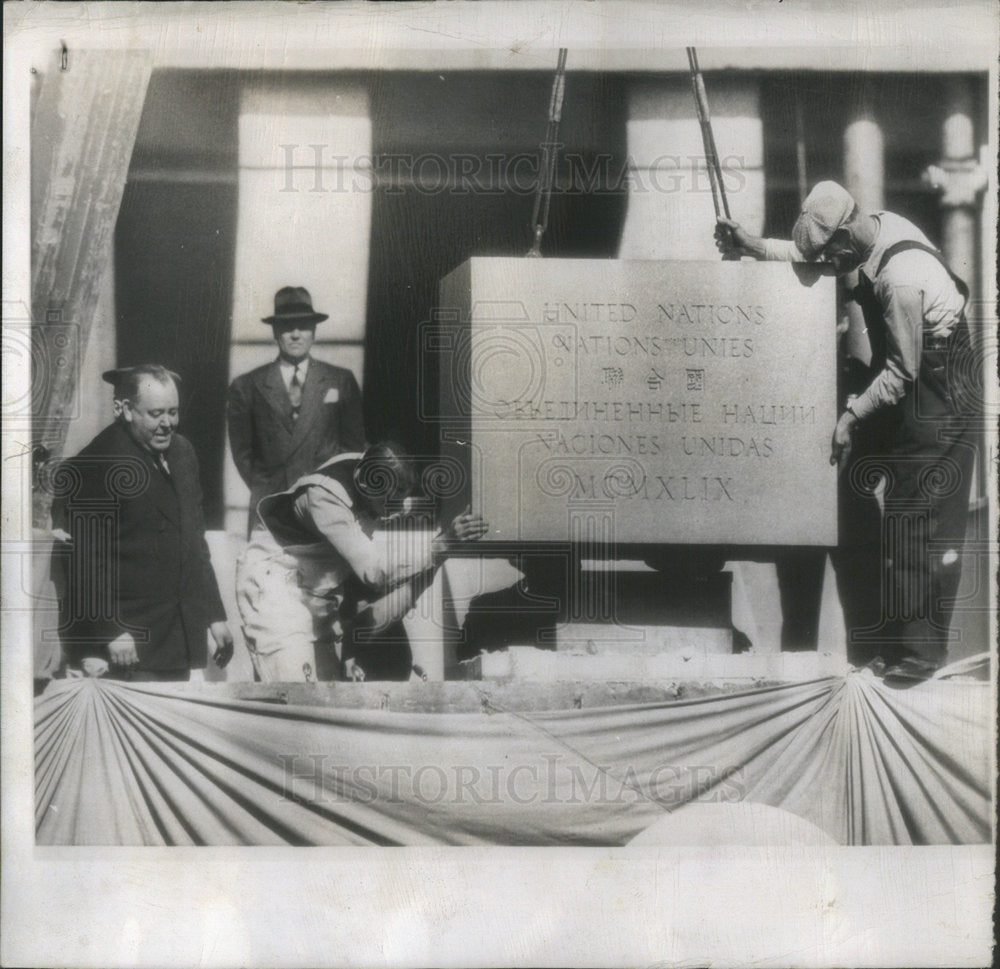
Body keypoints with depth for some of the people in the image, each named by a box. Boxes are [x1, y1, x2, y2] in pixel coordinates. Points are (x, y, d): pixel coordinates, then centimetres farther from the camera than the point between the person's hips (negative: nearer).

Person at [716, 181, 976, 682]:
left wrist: (852, 417, -16)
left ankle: (921, 650, 6)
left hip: (935, 406, -9)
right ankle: (896, 627, 27)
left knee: (920, 526, -3)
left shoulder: (901, 281, -30)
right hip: (908, 395, 9)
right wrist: (755, 246, 6)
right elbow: (812, 252, 15)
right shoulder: (877, 228, -3)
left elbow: (903, 371, -23)